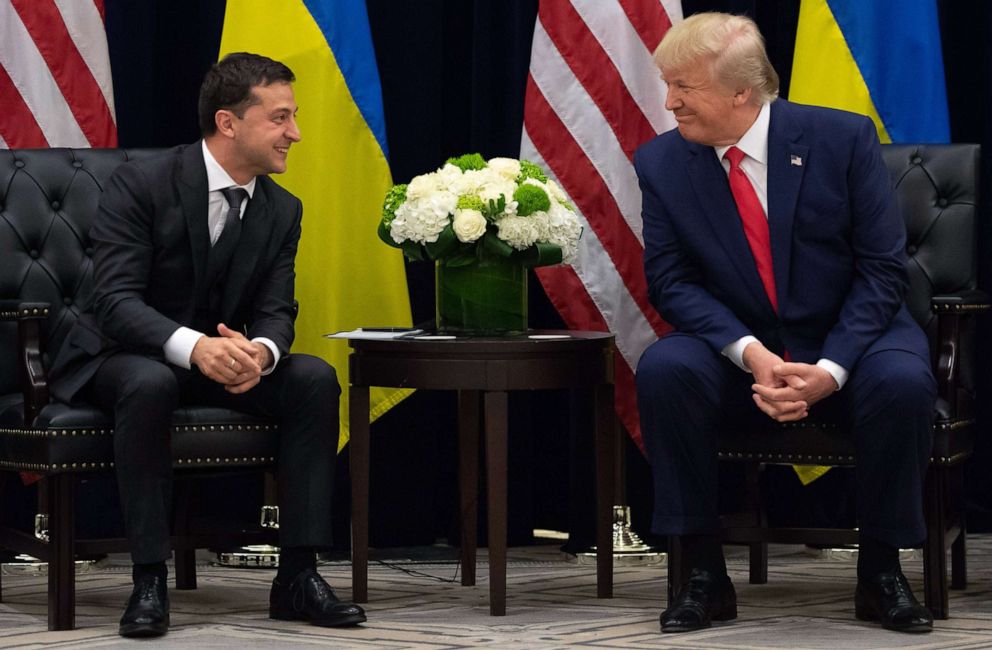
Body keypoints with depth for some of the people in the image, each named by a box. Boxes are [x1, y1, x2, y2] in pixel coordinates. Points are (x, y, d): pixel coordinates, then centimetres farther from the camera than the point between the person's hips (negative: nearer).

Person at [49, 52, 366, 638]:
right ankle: (150, 580, -31)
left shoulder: (282, 210, 1)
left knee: (316, 377, -20)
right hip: (121, 357, -5)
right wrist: (192, 346, -44)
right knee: (151, 384, -40)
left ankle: (298, 575, -18)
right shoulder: (140, 185, -17)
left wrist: (260, 351, -31)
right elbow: (116, 299, -25)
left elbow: (276, 311, -4)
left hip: (223, 358, 5)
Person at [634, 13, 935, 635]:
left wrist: (831, 369, -23)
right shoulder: (661, 163, -4)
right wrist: (749, 353, -23)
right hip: (736, 347, 2)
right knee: (663, 369, -30)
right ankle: (705, 574, -18)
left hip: (847, 340, -1)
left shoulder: (844, 138, -10)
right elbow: (670, 280, -6)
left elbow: (883, 268, -10)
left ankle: (881, 571, -13)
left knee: (901, 383, -34)